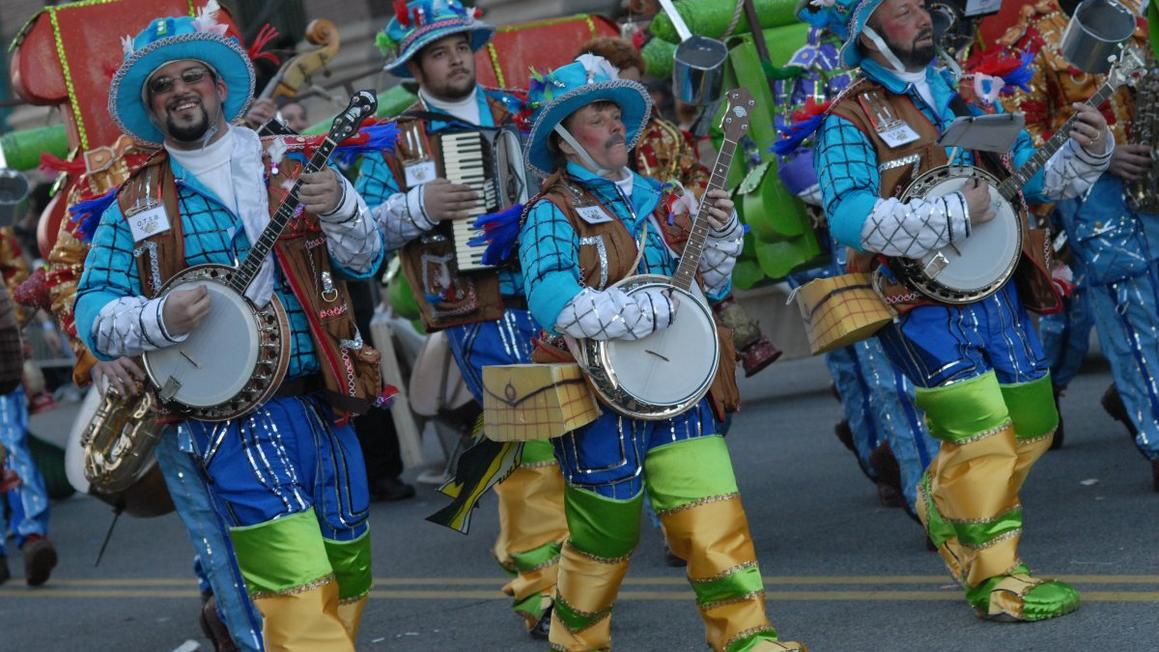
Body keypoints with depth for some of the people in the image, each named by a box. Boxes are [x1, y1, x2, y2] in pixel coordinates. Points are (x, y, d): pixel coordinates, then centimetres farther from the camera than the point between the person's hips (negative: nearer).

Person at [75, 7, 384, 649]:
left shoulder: (290, 168, 10)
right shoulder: (135, 204, 6)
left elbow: (364, 262, 6)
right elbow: (92, 312, 2)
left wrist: (339, 207, -16)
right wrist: (160, 319, -19)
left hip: (322, 402, 3)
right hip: (230, 413, -3)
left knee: (348, 577, 10)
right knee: (300, 590, -18)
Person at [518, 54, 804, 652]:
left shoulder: (654, 198, 12)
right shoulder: (552, 215, -7)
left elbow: (706, 284, 19)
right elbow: (555, 306, -23)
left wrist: (720, 233, -1)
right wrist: (659, 310, -22)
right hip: (600, 396, -5)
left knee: (717, 519, -3)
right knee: (606, 535, 5)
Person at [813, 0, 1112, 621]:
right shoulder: (850, 118, -6)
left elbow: (1034, 177, 15)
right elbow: (848, 217, -20)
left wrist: (1086, 152, -5)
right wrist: (954, 214, -25)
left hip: (996, 287, 6)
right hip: (922, 304, -6)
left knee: (1031, 426, 10)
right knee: (982, 428, -12)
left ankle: (943, 503, 35)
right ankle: (993, 578, 3)